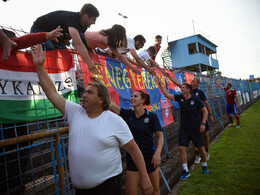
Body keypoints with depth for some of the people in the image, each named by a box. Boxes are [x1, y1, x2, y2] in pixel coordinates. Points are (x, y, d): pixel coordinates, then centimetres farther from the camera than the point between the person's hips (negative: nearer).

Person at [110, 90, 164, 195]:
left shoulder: (151, 116, -7)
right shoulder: (127, 114, -2)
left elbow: (160, 136, -10)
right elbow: (109, 103, -9)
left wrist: (158, 153, -27)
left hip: (150, 158, -1)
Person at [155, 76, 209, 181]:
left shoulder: (196, 100, -10)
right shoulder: (180, 98, 0)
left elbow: (205, 111, -2)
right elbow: (167, 95, 0)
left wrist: (203, 123, -9)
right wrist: (160, 84, -7)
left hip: (196, 128, -3)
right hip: (184, 128, 3)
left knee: (201, 148, 6)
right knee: (182, 148, -5)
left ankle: (204, 166, 34)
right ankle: (186, 171, 7)